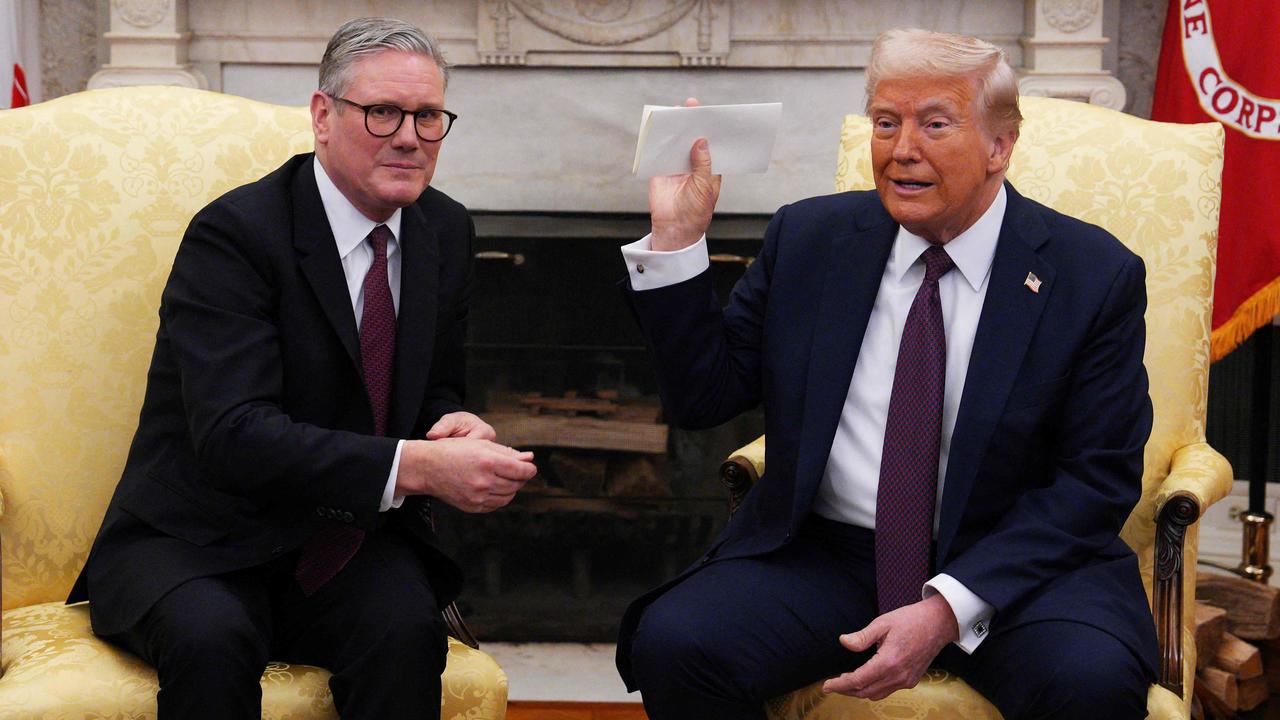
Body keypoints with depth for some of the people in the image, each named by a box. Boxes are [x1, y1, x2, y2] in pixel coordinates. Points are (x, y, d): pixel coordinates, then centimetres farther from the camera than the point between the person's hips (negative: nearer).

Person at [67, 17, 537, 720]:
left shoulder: (447, 231, 6)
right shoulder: (233, 233, -15)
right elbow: (233, 435, -25)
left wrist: (455, 427, -9)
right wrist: (413, 467, -33)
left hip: (354, 540, 4)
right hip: (199, 547, -4)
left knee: (406, 633, -28)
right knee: (212, 640, -36)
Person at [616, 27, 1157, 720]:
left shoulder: (1094, 275, -3)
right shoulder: (807, 239, 5)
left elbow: (1096, 479, -7)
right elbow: (702, 397, 6)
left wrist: (948, 608, -17)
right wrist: (676, 238, -7)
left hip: (1011, 563, -1)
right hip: (821, 555, 2)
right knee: (672, 644, -24)